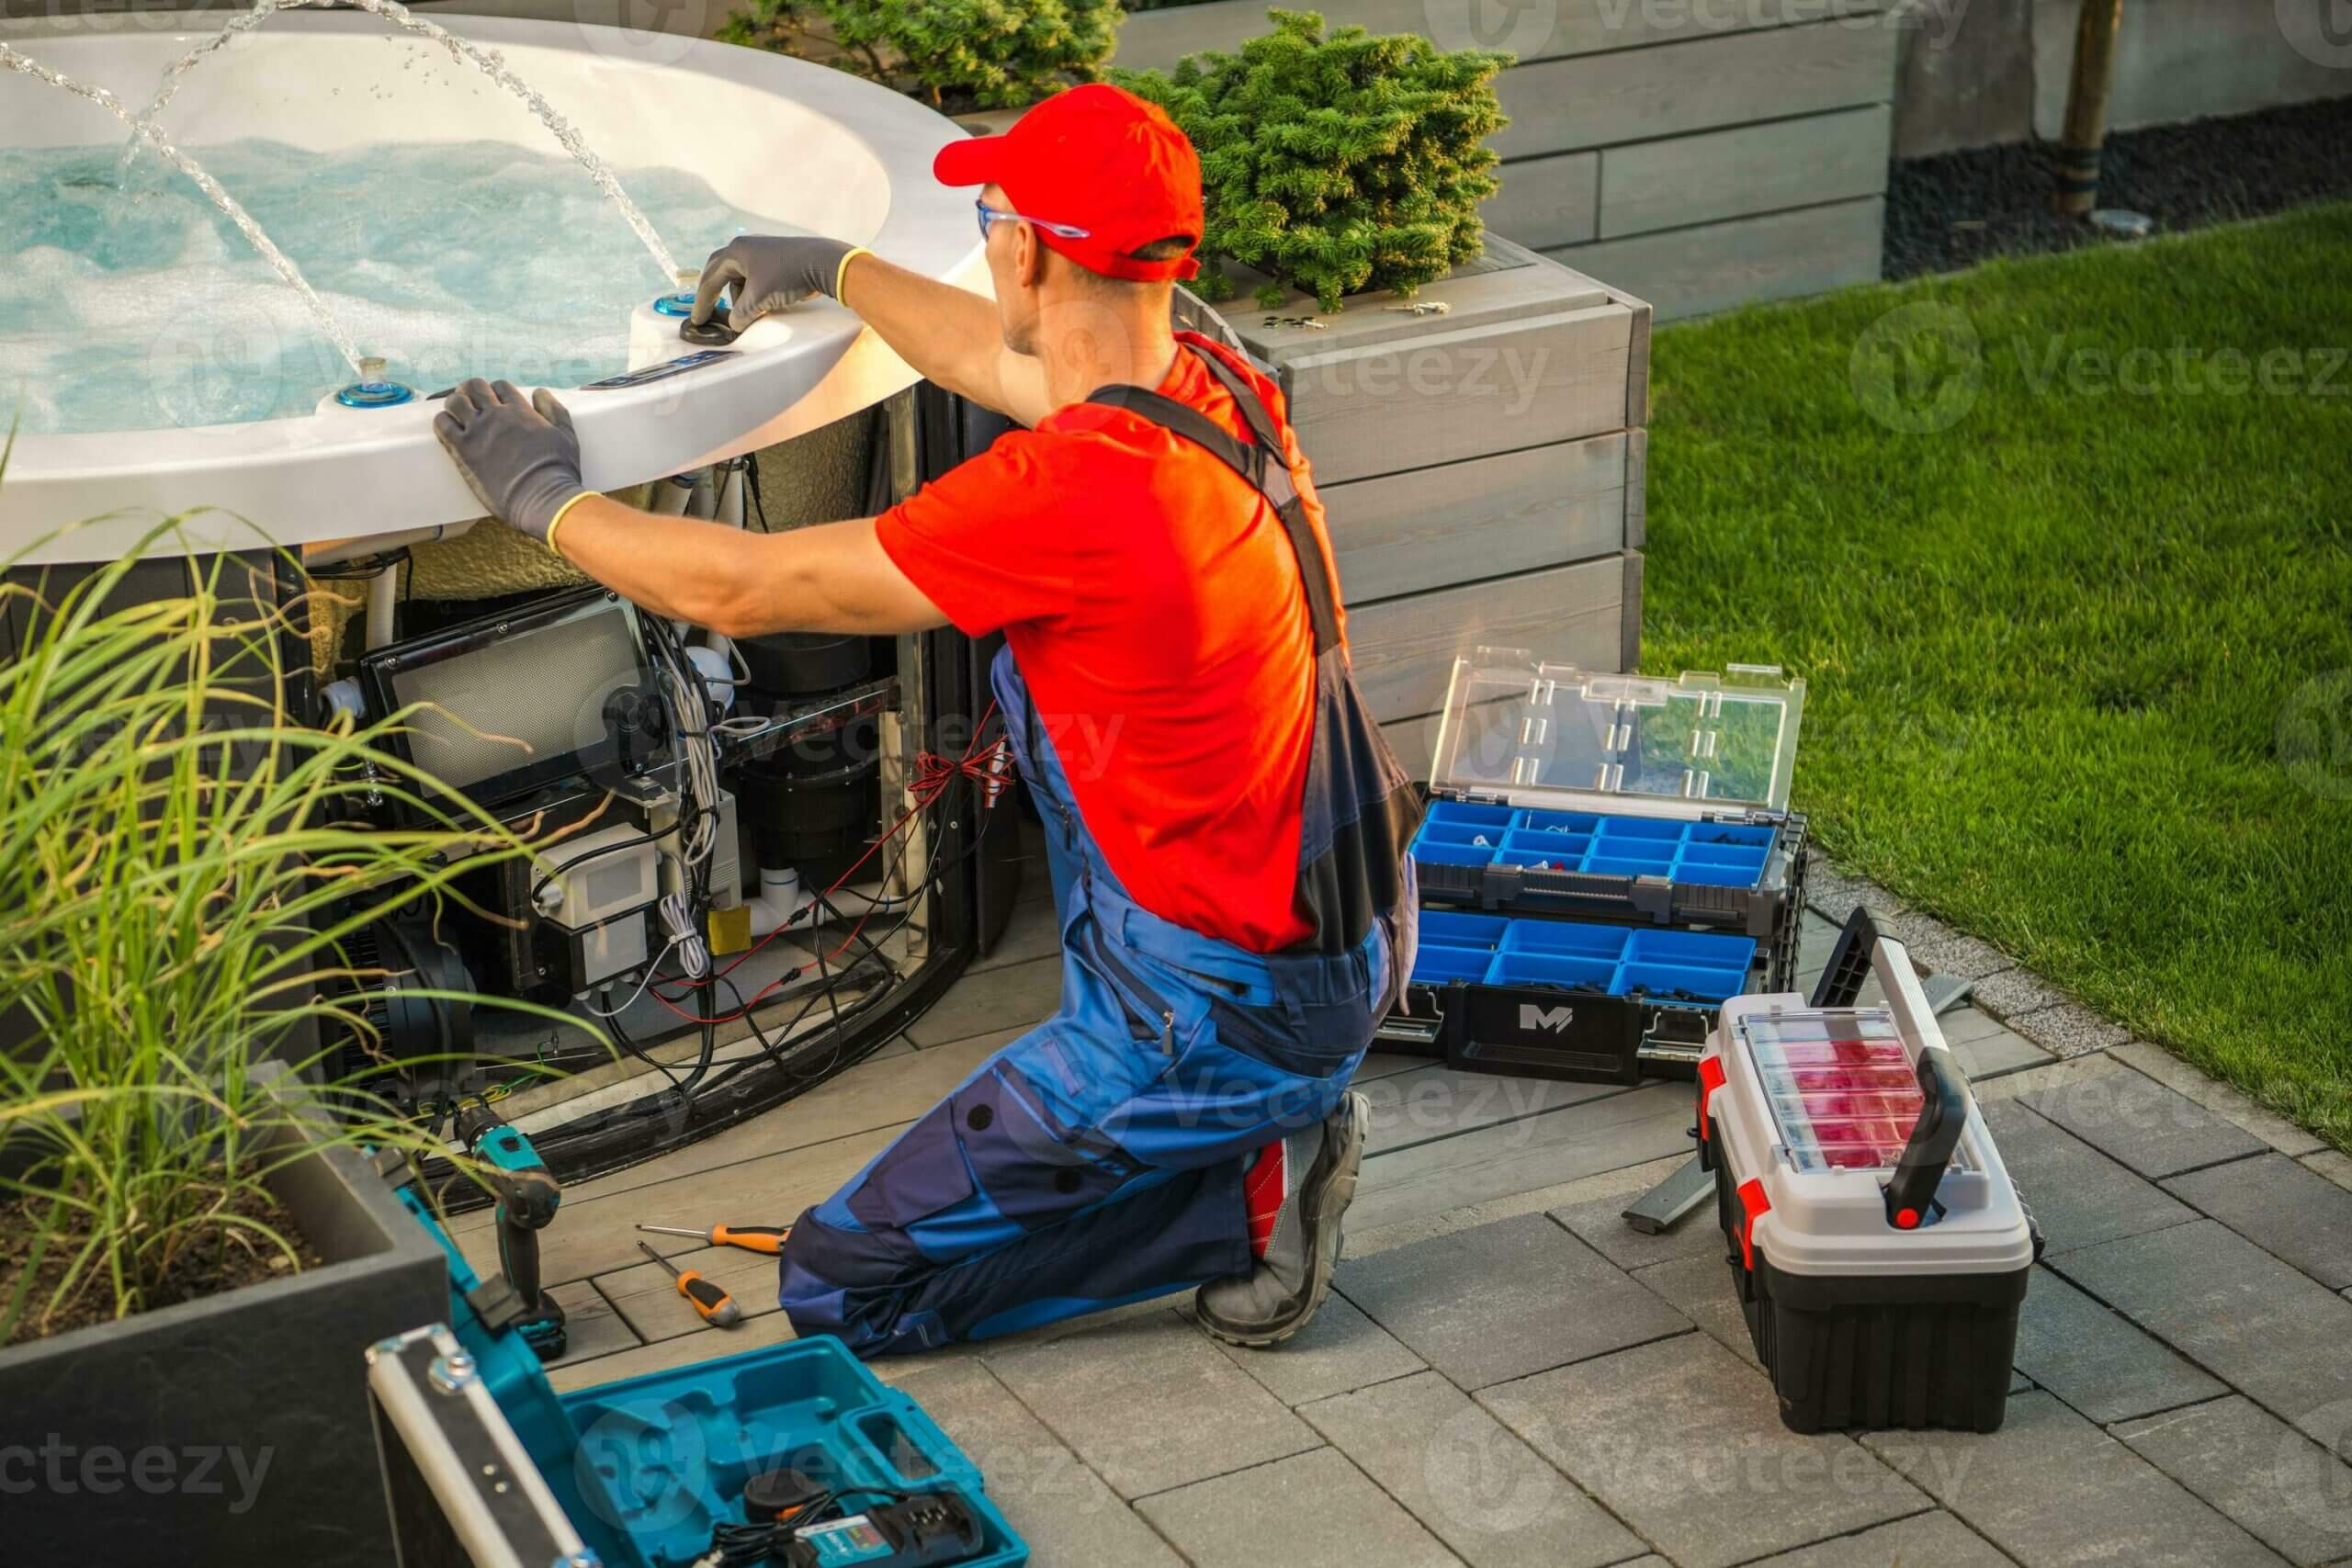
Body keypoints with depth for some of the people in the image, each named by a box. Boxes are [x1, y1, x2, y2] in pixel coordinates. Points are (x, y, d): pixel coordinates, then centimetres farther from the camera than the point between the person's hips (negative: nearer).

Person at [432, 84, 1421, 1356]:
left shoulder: (1070, 495, -28)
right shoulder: (1223, 391, -2)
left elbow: (738, 589, -18)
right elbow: (1003, 360, 22)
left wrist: (546, 498, -2)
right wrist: (836, 271, 36)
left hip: (1215, 1019, -8)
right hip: (1358, 949, 8)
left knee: (837, 1287, 1)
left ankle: (1244, 1192, 0)